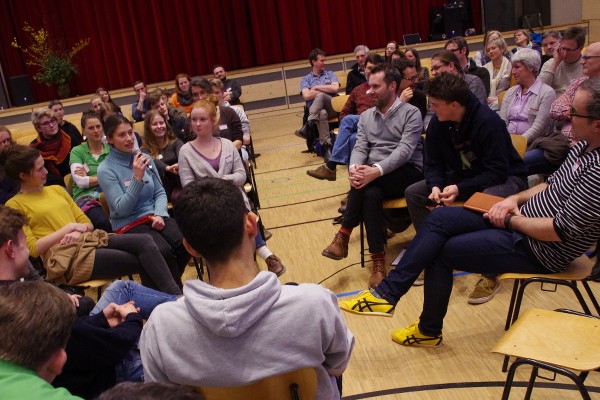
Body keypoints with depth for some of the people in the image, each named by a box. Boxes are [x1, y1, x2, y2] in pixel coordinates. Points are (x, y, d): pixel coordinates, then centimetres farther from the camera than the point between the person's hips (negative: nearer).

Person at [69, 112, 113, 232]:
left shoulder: (111, 149, 16)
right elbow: (81, 182, -3)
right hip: (86, 197, -2)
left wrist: (89, 177, -6)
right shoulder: (77, 151, 10)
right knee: (103, 222, -37)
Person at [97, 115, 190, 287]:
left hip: (153, 216, 5)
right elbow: (122, 209, -14)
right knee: (164, 251, -31)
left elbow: (160, 192, 11)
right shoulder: (105, 169, -8)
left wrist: (159, 214, -9)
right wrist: (138, 178, -23)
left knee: (184, 243, -24)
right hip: (128, 224, -4)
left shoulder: (144, 158, 6)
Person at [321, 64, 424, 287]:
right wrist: (354, 168, -21)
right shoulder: (366, 116, 15)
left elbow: (405, 150, -16)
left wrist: (376, 170, -33)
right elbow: (360, 147, 4)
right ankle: (378, 261, -29)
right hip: (377, 177, 4)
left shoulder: (411, 113, -3)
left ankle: (344, 235, -23)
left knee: (367, 183, -34)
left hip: (408, 173, -4)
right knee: (370, 193, -33)